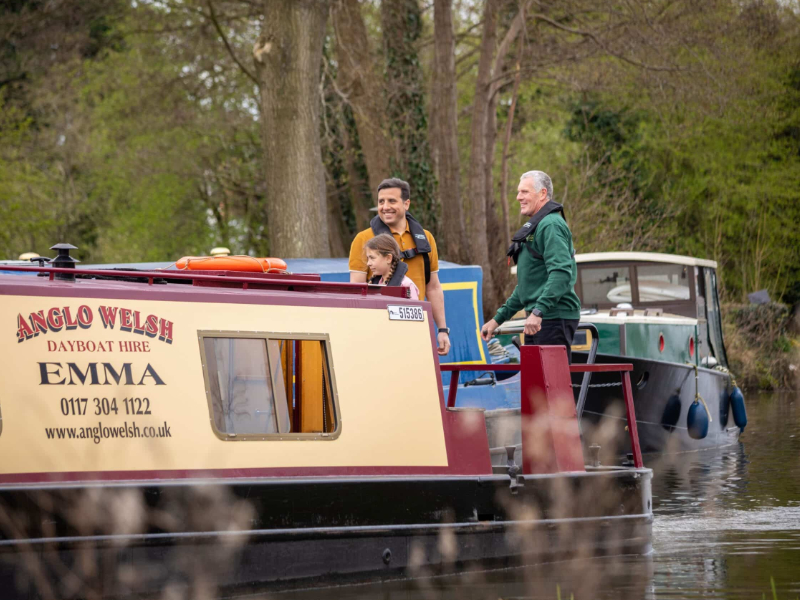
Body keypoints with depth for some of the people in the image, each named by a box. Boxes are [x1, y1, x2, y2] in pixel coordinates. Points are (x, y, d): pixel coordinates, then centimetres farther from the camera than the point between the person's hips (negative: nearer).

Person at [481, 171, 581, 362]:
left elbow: (561, 274, -25)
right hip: (541, 319, 11)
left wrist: (538, 311, -31)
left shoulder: (551, 225, -11)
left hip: (554, 318, -11)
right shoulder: (535, 226, 23)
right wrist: (498, 318, 26)